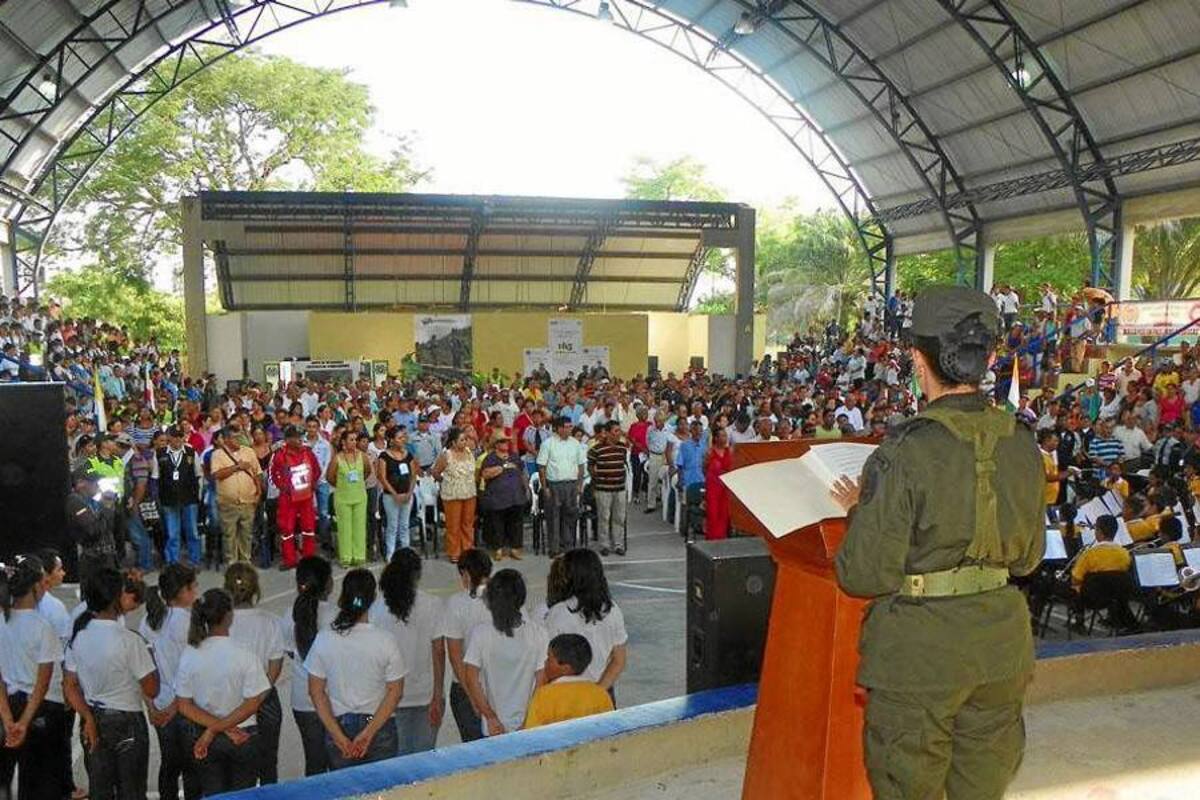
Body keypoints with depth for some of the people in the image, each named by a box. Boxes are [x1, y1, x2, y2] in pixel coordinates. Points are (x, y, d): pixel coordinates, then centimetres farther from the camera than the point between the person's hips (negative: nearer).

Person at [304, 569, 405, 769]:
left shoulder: (323, 639, -7)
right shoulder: (385, 641, -12)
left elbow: (316, 691, -4)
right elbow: (395, 692, -10)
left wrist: (338, 735, -5)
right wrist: (368, 733, -8)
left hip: (338, 725, 2)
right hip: (379, 729, -2)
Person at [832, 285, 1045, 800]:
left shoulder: (905, 454, -21)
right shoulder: (1022, 445, -3)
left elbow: (865, 576, -17)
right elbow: (1028, 557, 9)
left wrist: (859, 510, -2)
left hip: (920, 652, -5)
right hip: (1002, 646, 6)